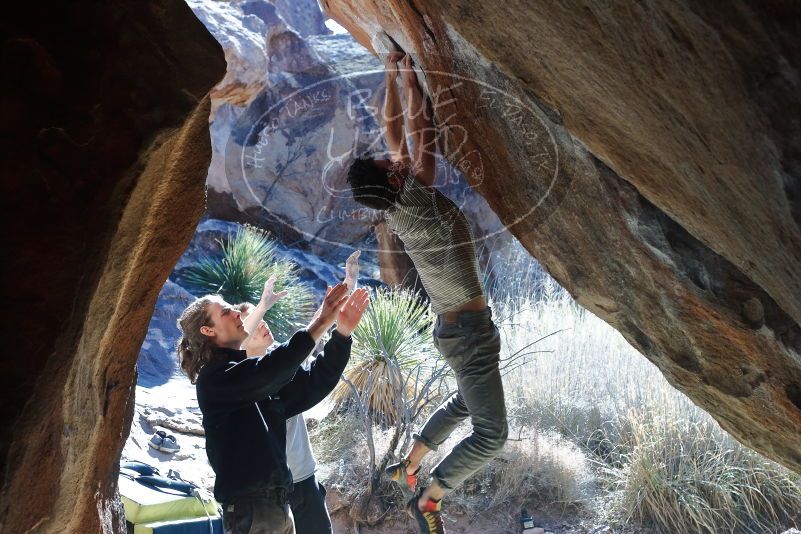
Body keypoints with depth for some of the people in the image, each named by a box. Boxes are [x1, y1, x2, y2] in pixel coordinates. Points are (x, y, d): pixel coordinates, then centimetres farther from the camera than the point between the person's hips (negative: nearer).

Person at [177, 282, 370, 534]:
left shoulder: (262, 382, 15)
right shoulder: (214, 377, -10)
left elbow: (312, 383, 10)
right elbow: (268, 371, -26)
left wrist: (342, 333, -2)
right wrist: (320, 322, -25)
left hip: (277, 503, 8)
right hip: (249, 506, -8)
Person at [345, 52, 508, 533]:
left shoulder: (398, 205, 1)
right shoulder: (415, 199, -21)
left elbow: (395, 129, 8)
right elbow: (420, 126, -18)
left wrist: (393, 74, 7)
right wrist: (409, 71, -8)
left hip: (459, 326, 10)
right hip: (469, 330, -10)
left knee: (465, 404, 28)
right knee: (491, 434, -4)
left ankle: (408, 467, 35)